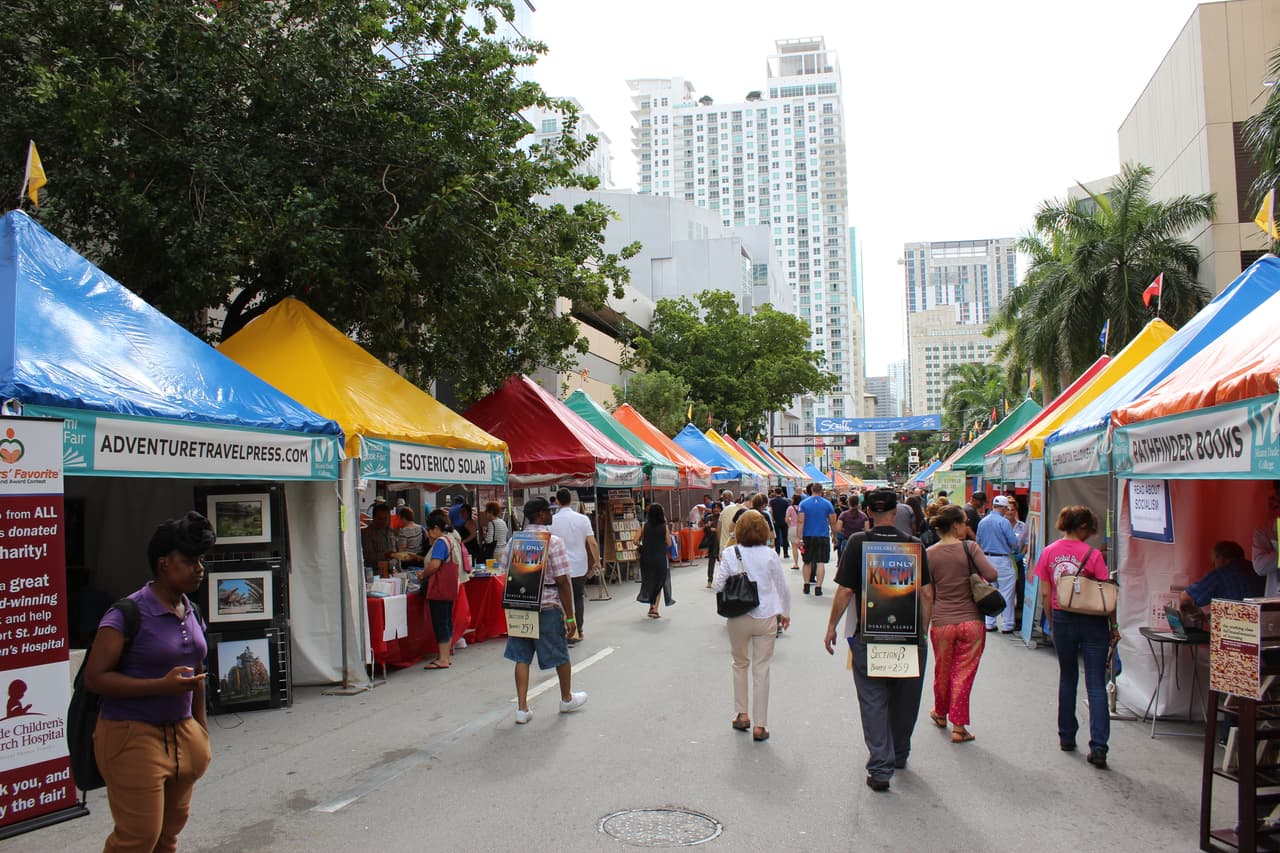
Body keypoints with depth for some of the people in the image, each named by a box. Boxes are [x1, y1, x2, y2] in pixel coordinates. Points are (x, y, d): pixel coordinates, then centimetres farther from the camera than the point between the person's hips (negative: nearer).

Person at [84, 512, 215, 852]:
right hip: (132, 735, -7)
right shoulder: (129, 613, -15)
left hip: (181, 732, 7)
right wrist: (162, 685, -24)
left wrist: (200, 726, 22)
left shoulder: (191, 613, 8)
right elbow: (95, 677, -18)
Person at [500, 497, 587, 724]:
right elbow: (562, 581, -15)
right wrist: (570, 616, -9)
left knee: (522, 657, 10)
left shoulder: (514, 541, 3)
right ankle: (567, 699, 32)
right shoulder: (553, 541, -14)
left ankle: (522, 708, 9)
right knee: (561, 656, 15)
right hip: (548, 608, -4)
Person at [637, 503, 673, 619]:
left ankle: (652, 607, 12)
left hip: (646, 558, 1)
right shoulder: (664, 527, -6)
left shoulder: (645, 526, -2)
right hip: (660, 558, -1)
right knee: (658, 583, 11)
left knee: (648, 580, 16)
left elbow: (636, 541, -5)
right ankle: (654, 608, 7)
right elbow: (669, 544, -4)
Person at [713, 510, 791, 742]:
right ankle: (760, 726, 10)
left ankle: (741, 714, 26)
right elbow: (782, 587, -1)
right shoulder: (770, 555, -8)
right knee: (761, 669, 6)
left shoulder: (730, 554, -9)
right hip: (766, 618, 0)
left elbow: (717, 585, -9)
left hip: (738, 618, 0)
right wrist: (786, 613, 13)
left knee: (740, 664, 22)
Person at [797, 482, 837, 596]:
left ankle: (806, 586, 19)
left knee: (807, 562, 14)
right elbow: (833, 522, 3)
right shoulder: (827, 503, 0)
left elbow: (800, 522, -7)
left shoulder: (803, 503, -1)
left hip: (808, 536, 1)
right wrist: (834, 535, 16)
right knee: (820, 562, 0)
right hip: (823, 536, -1)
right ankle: (818, 587, -5)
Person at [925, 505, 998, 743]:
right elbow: (992, 575, -16)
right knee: (964, 674, 7)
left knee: (942, 671, 20)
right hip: (971, 621, -2)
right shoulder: (969, 547, -10)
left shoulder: (929, 554, -3)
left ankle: (940, 714, 41)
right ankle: (958, 727, 11)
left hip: (941, 623, 2)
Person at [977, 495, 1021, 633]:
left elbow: (978, 543, 12)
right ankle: (1007, 625, 4)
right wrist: (1016, 549, 11)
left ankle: (989, 623, 16)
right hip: (1002, 560, -6)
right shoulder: (1004, 522, -13)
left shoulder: (982, 522, 6)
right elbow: (1013, 542, -10)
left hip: (987, 559, 6)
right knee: (1006, 593, 1)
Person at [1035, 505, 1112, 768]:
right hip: (1092, 622, -3)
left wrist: (1051, 622, 11)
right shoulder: (1092, 554, -12)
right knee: (1096, 685, 2)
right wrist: (1113, 624, 2)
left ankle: (1066, 737, 26)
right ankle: (1098, 747, -3)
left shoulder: (1049, 552, -2)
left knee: (1067, 678, 18)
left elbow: (1045, 593, 1)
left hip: (1062, 620, 3)